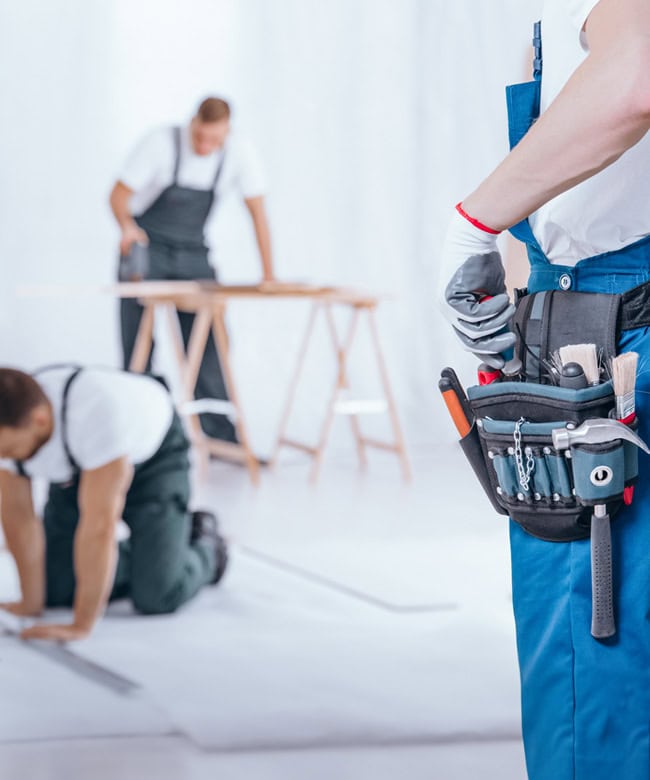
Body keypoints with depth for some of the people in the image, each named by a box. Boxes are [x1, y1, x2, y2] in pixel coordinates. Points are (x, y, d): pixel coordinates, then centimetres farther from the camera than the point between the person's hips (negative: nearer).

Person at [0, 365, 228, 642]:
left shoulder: (96, 412, -45)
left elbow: (99, 524, -43)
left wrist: (81, 624, -41)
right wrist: (31, 603, -11)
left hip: (152, 457, -5)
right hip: (77, 469, 5)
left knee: (157, 596, -17)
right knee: (55, 590, -4)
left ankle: (205, 548, 15)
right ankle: (142, 558, 21)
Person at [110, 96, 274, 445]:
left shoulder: (238, 154, -13)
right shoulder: (161, 143, -20)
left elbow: (257, 212, -7)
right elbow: (119, 194, -18)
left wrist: (268, 275, -11)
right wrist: (128, 227, -39)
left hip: (193, 253, 3)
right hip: (145, 248, -2)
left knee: (207, 344, -3)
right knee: (139, 343, -5)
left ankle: (220, 437, 1)